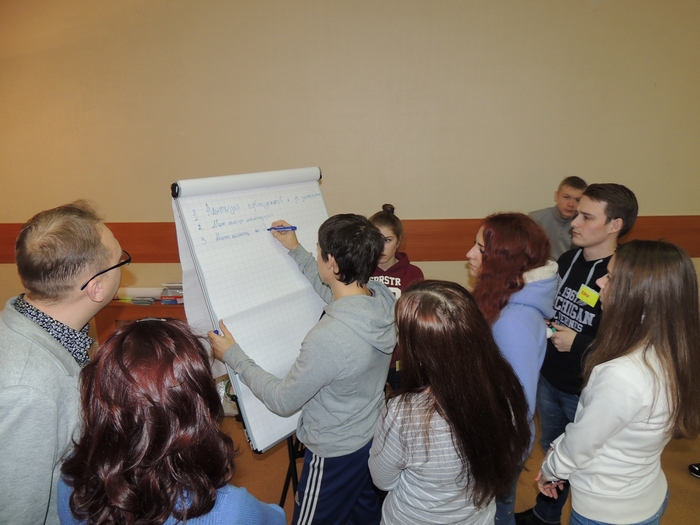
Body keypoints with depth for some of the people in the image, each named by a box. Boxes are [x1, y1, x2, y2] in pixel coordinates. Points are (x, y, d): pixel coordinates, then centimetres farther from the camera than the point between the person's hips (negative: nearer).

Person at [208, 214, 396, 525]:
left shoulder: (328, 338, -39)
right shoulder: (383, 298, -16)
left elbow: (282, 401, -23)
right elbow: (336, 294, 7)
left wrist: (233, 356, -14)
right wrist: (296, 251, 10)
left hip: (335, 455, -6)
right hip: (373, 438, 7)